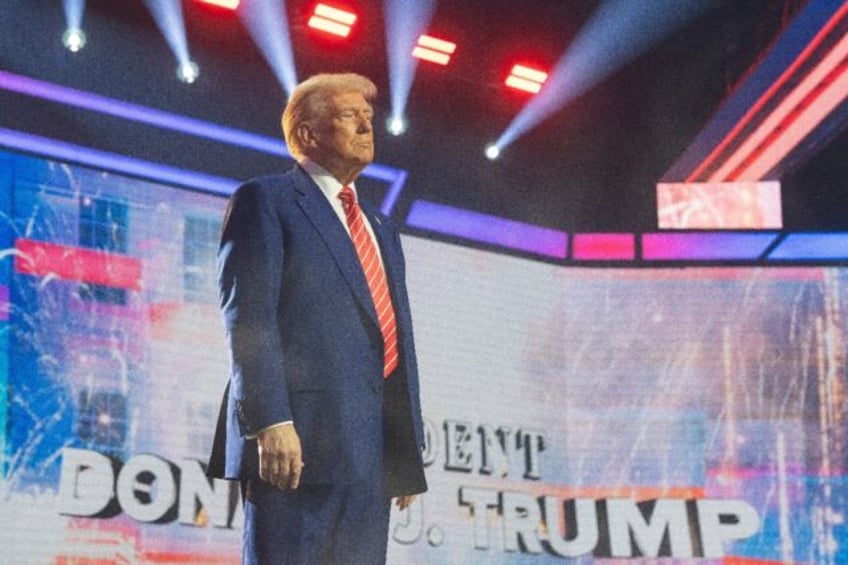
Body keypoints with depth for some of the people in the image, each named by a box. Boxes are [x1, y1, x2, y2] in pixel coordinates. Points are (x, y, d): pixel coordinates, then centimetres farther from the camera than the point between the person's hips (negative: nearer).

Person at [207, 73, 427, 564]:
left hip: (372, 451, 7)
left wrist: (409, 451, 15)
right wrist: (270, 422, -19)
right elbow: (247, 315, -8)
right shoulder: (267, 200, 3)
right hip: (299, 438, -7)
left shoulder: (382, 229, 26)